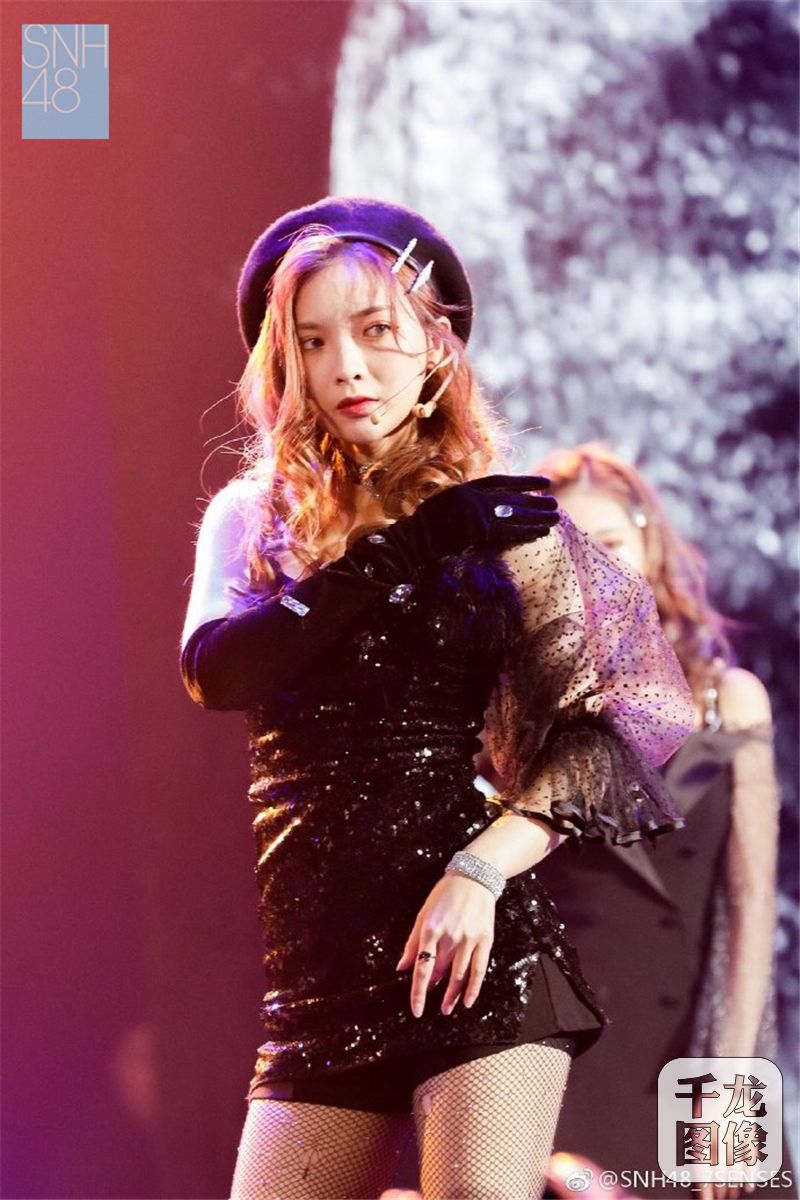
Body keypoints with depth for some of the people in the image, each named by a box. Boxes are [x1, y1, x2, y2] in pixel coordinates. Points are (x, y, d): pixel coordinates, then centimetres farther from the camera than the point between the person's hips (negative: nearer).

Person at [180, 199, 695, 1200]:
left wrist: (482, 870, -17)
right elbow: (213, 668, -8)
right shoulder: (251, 518, 11)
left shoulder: (499, 519, 3)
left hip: (475, 942, -3)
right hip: (319, 966, 3)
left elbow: (611, 727, -3)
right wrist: (407, 553, -13)